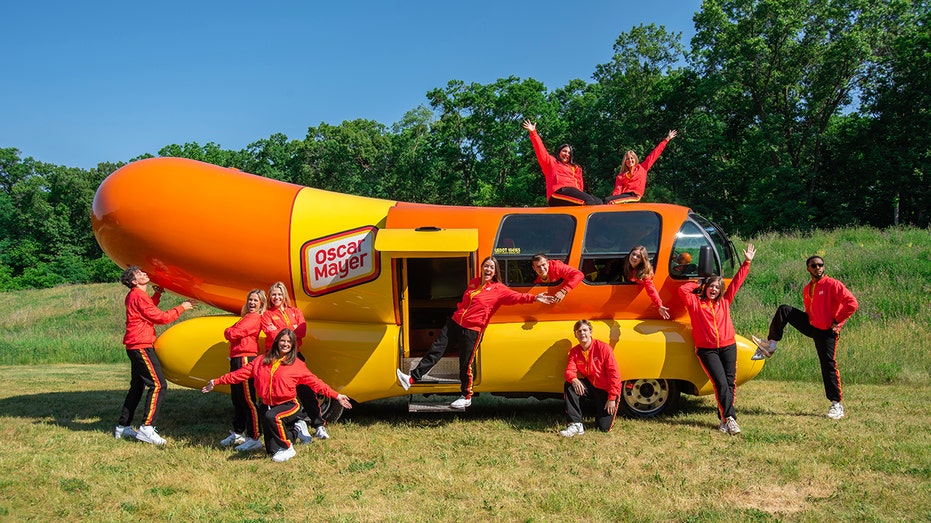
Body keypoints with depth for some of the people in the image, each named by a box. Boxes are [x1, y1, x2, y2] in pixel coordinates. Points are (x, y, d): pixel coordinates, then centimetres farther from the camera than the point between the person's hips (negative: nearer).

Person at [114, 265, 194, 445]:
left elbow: (150, 310, 27)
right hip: (141, 346, -11)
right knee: (158, 385, -14)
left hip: (136, 346, 11)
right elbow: (161, 317, -16)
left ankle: (123, 427, 22)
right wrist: (181, 308, -6)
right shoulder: (138, 296, -15)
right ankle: (146, 428, -17)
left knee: (137, 387, 17)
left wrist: (158, 294, 18)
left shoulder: (135, 295, 16)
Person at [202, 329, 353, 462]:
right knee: (271, 450, 8)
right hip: (267, 406, 5)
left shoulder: (297, 365, -3)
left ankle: (287, 448, -16)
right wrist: (216, 382, 2)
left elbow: (315, 382, -4)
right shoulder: (262, 361, 5)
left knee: (272, 417, -39)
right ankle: (293, 430, 39)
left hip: (289, 405, -5)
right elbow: (241, 373, 6)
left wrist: (336, 396, -10)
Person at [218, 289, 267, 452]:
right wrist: (231, 332, 0)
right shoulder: (247, 317, 20)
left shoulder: (254, 318, -11)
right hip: (237, 360, 10)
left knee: (247, 399, -9)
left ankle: (254, 438, -6)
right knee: (237, 398, 18)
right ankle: (238, 433, 32)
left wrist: (228, 331, 4)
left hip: (246, 360, -10)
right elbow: (232, 334, 20)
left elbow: (233, 334, -15)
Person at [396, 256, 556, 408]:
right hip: (454, 323, 5)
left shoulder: (499, 289, -4)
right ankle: (412, 378, 3)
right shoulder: (473, 283, 12)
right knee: (435, 350, 1)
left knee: (465, 364, 1)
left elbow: (516, 296, -17)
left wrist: (534, 298, -29)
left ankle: (466, 397, 18)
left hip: (472, 330, -5)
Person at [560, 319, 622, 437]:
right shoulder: (574, 351, -1)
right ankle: (576, 424, -22)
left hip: (606, 390, -4)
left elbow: (614, 373, -16)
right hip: (590, 386, 4)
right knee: (569, 385, -24)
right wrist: (573, 379, -38)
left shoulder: (603, 348, -16)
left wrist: (612, 398, -20)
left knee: (604, 427, -10)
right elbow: (570, 370, -11)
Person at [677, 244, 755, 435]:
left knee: (730, 383, -2)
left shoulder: (724, 302, 13)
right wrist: (698, 285, 5)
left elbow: (736, 282, 17)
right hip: (707, 350, -4)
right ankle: (730, 418, -16)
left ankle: (724, 419, 4)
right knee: (721, 383, -14)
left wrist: (747, 263, 18)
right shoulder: (695, 302, 4)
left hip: (728, 347, 4)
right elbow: (683, 290, -10)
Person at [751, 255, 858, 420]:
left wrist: (837, 321, -15)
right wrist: (810, 321, 9)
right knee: (784, 310, -4)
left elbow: (852, 303, -19)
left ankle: (836, 404, 3)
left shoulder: (833, 284, -12)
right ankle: (770, 345, -5)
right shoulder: (807, 289, 10)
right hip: (812, 326, 6)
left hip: (827, 331, -6)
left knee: (828, 365, -7)